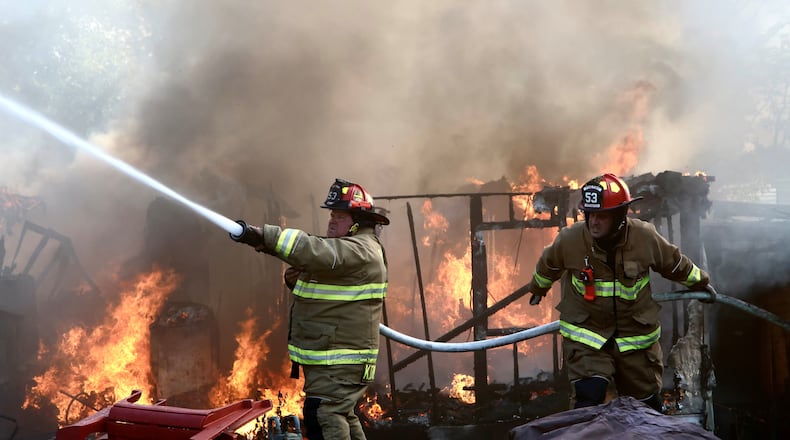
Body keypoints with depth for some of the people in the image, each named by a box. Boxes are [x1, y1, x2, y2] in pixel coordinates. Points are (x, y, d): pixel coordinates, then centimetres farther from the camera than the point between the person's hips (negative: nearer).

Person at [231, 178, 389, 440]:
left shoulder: (360, 250, -16)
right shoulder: (342, 247, 18)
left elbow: (318, 252, -34)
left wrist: (264, 236, -41)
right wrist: (297, 281, -1)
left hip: (342, 360, -11)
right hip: (326, 357, 11)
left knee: (324, 417, -18)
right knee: (340, 417, 21)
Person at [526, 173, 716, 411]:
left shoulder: (646, 238, -13)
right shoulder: (569, 239, -16)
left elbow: (675, 263, 8)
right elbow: (547, 266, 7)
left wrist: (701, 283, 23)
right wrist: (538, 289, 25)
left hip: (636, 335, 2)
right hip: (585, 334, -2)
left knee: (647, 404, 15)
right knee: (589, 398, -20)